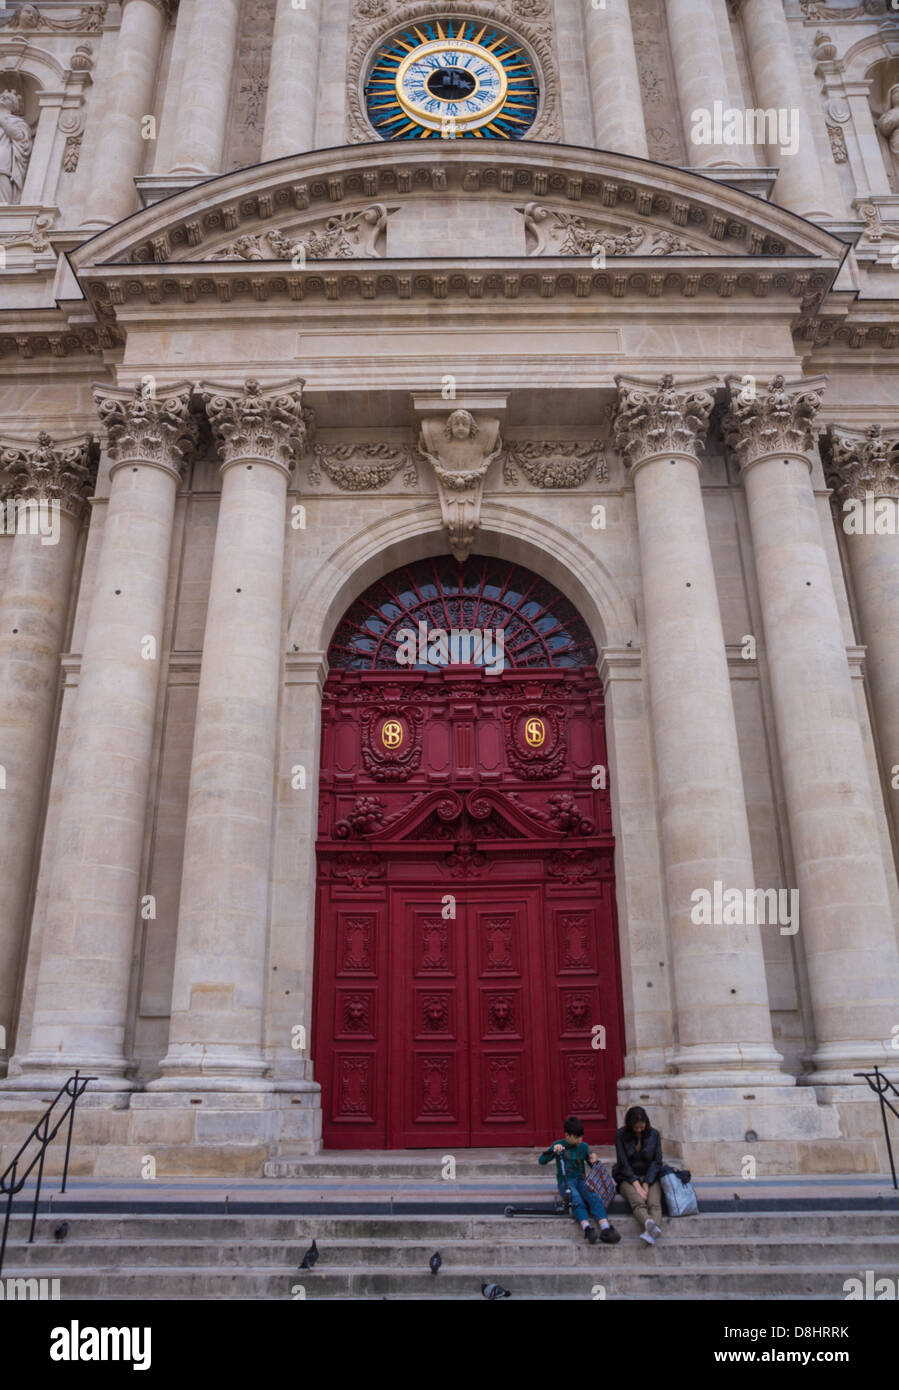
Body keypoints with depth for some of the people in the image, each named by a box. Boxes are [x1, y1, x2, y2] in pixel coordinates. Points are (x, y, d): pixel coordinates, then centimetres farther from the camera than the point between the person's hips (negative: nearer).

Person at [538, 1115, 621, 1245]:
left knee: (594, 1197, -30)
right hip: (565, 1182, -2)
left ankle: (605, 1229, -47)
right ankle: (587, 1229, -52)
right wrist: (553, 1151, -20)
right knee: (577, 1200, -35)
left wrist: (593, 1160, -2)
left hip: (581, 1180, 2)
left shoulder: (584, 1146, 12)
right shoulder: (559, 1145, 3)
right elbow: (541, 1160, -5)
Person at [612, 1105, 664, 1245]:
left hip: (650, 1177, 2)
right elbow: (623, 1163, -7)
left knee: (655, 1203, -33)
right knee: (638, 1203, -36)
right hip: (628, 1178, -2)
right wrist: (637, 1185, -19)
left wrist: (646, 1184, -12)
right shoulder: (621, 1135, -2)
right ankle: (651, 1227, -65)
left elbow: (657, 1161, 1)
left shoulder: (654, 1134, 4)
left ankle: (650, 1233, -60)